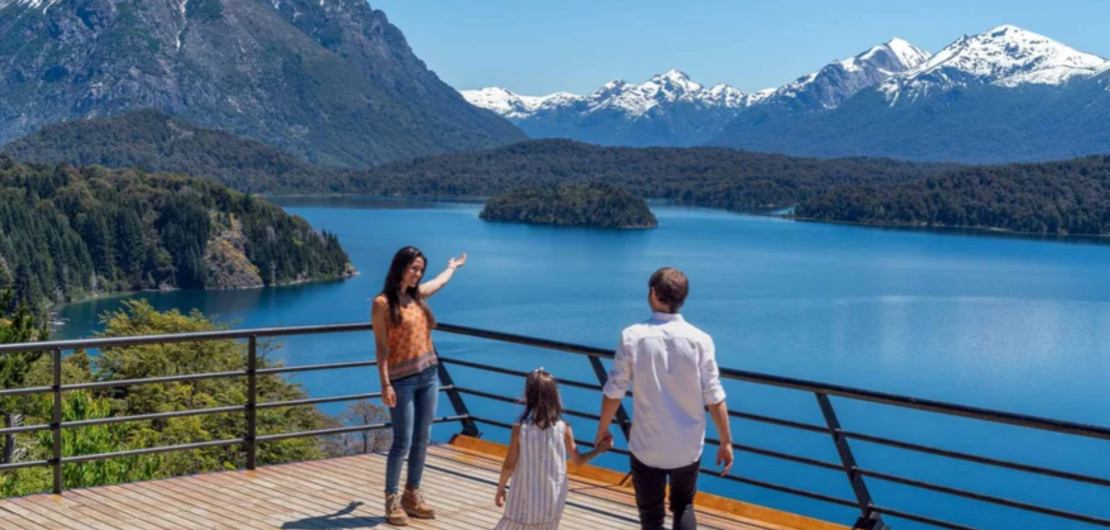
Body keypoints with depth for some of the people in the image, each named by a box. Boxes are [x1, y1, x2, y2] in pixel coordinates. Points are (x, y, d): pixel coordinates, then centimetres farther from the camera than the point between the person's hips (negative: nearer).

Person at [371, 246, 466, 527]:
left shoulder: (417, 294, 9)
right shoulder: (382, 303, -10)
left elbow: (441, 281, 33)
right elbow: (381, 347, -12)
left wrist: (453, 266, 52)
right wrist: (385, 384, -18)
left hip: (428, 375, 7)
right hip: (402, 379, -7)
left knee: (422, 439, 9)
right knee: (403, 441, -6)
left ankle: (412, 495, 20)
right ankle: (392, 500, 4)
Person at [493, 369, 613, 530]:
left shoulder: (520, 429, -15)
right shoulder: (563, 429, -10)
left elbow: (509, 465, -9)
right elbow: (578, 460, 3)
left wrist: (500, 489, 6)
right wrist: (599, 449, 18)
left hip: (526, 501, -2)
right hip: (552, 501, 3)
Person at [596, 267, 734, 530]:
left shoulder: (632, 337, -12)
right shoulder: (699, 339, -10)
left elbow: (614, 391, -6)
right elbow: (714, 397, -8)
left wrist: (603, 429, 10)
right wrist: (726, 442, 3)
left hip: (647, 447, -1)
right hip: (688, 447, 1)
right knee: (683, 506, 24)